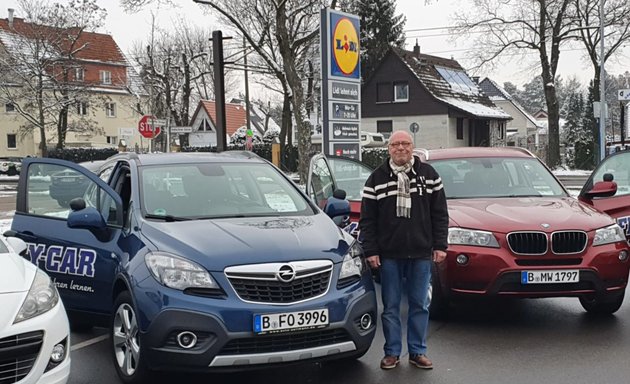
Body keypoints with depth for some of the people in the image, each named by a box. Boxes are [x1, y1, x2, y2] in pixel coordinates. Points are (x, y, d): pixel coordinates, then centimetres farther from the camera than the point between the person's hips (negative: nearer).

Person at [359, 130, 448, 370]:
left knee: (420, 305, 7)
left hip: (421, 254, 1)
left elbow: (440, 214, 5)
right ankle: (392, 352, 16)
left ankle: (417, 352, 18)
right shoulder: (377, 179, 2)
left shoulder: (428, 175, 4)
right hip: (389, 255, 0)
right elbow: (367, 220, 1)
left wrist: (440, 246, -1)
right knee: (390, 307, 6)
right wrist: (370, 251, -4)